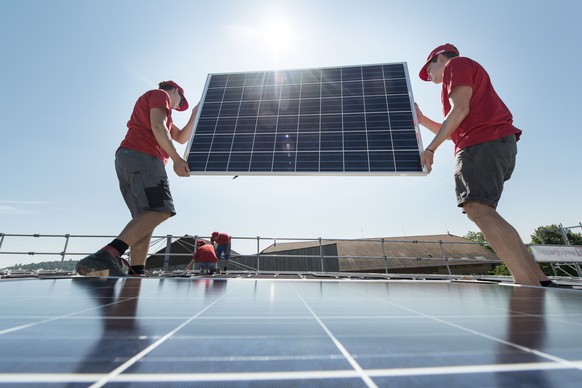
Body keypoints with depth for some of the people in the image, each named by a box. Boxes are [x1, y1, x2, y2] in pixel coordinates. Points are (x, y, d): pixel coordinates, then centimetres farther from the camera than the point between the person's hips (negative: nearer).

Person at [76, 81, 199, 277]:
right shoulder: (160, 94, 11)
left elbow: (181, 138, 36)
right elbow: (157, 126, -9)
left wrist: (194, 115, 33)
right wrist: (176, 159, -17)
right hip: (142, 157, -10)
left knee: (147, 216, -2)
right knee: (160, 210, -24)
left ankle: (136, 274, -11)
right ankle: (106, 257, -35)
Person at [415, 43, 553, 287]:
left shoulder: (456, 63, 9)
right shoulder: (464, 72, 38)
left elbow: (459, 109, -10)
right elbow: (454, 132, 33)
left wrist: (431, 148, -13)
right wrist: (422, 120, 35)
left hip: (481, 144, -10)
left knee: (478, 209, -23)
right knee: (483, 213, 6)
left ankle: (531, 286, -28)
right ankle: (539, 280, 4)